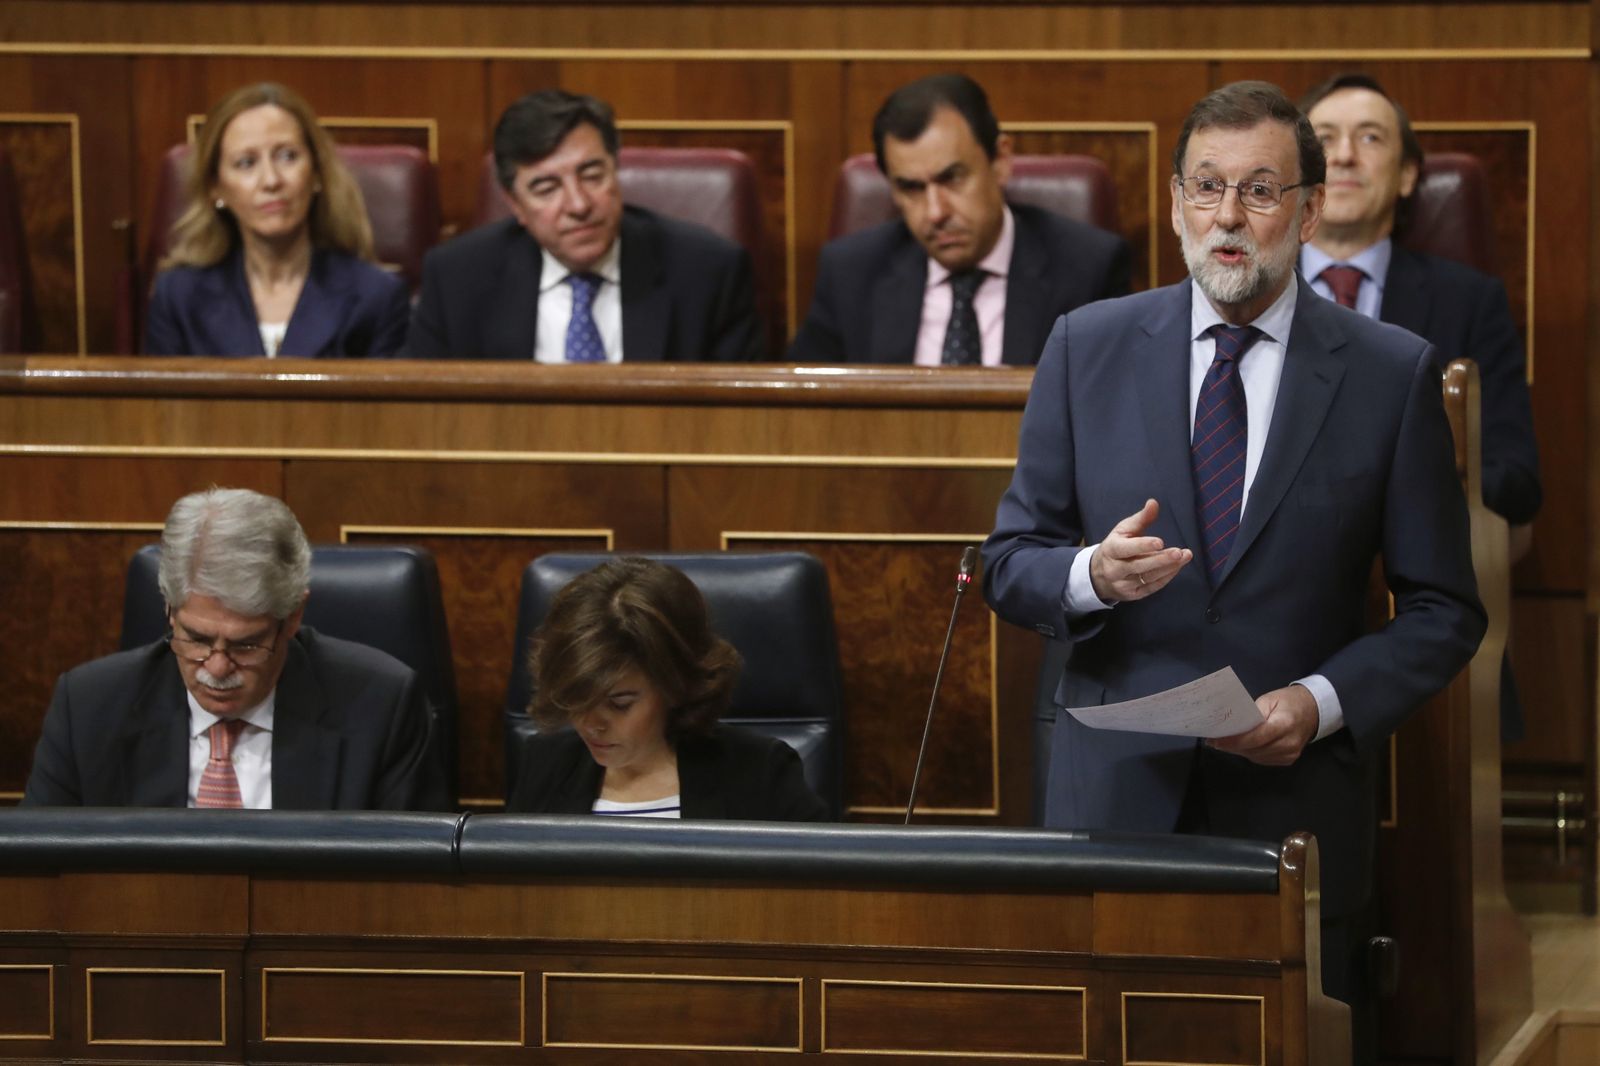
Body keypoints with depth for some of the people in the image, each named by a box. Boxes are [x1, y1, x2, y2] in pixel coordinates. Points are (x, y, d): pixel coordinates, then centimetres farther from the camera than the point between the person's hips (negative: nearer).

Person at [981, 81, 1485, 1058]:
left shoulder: (1392, 373, 1)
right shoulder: (1088, 348, 6)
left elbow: (1444, 611, 3)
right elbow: (1010, 564, 9)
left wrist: (1322, 703, -13)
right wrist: (1092, 574, -14)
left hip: (1298, 806, -1)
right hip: (1116, 792, 1)